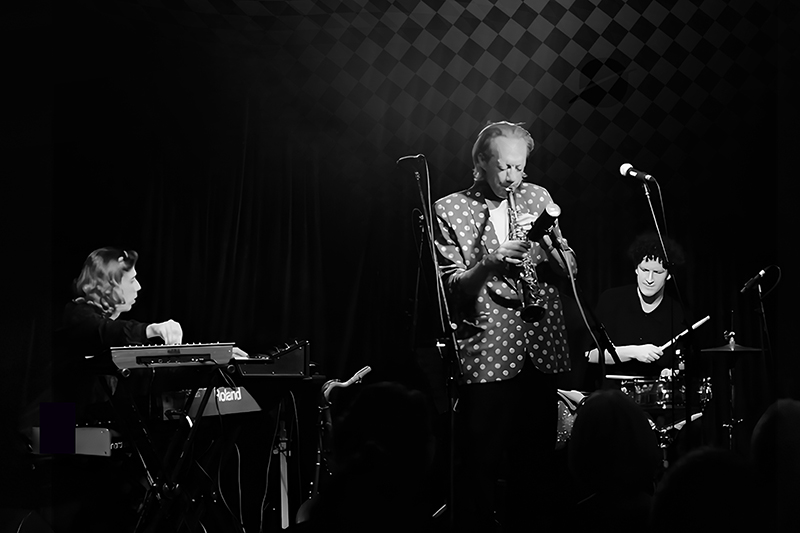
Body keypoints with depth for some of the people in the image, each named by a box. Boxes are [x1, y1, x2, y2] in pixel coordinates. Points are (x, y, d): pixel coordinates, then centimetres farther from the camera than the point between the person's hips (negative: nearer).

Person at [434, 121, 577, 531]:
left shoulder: (537, 197, 12)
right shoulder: (450, 210, -1)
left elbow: (568, 266, 10)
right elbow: (452, 287, -8)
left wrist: (544, 237, -9)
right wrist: (490, 263, -25)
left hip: (541, 352, 4)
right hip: (487, 355, -4)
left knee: (535, 462, 10)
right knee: (480, 466, -1)